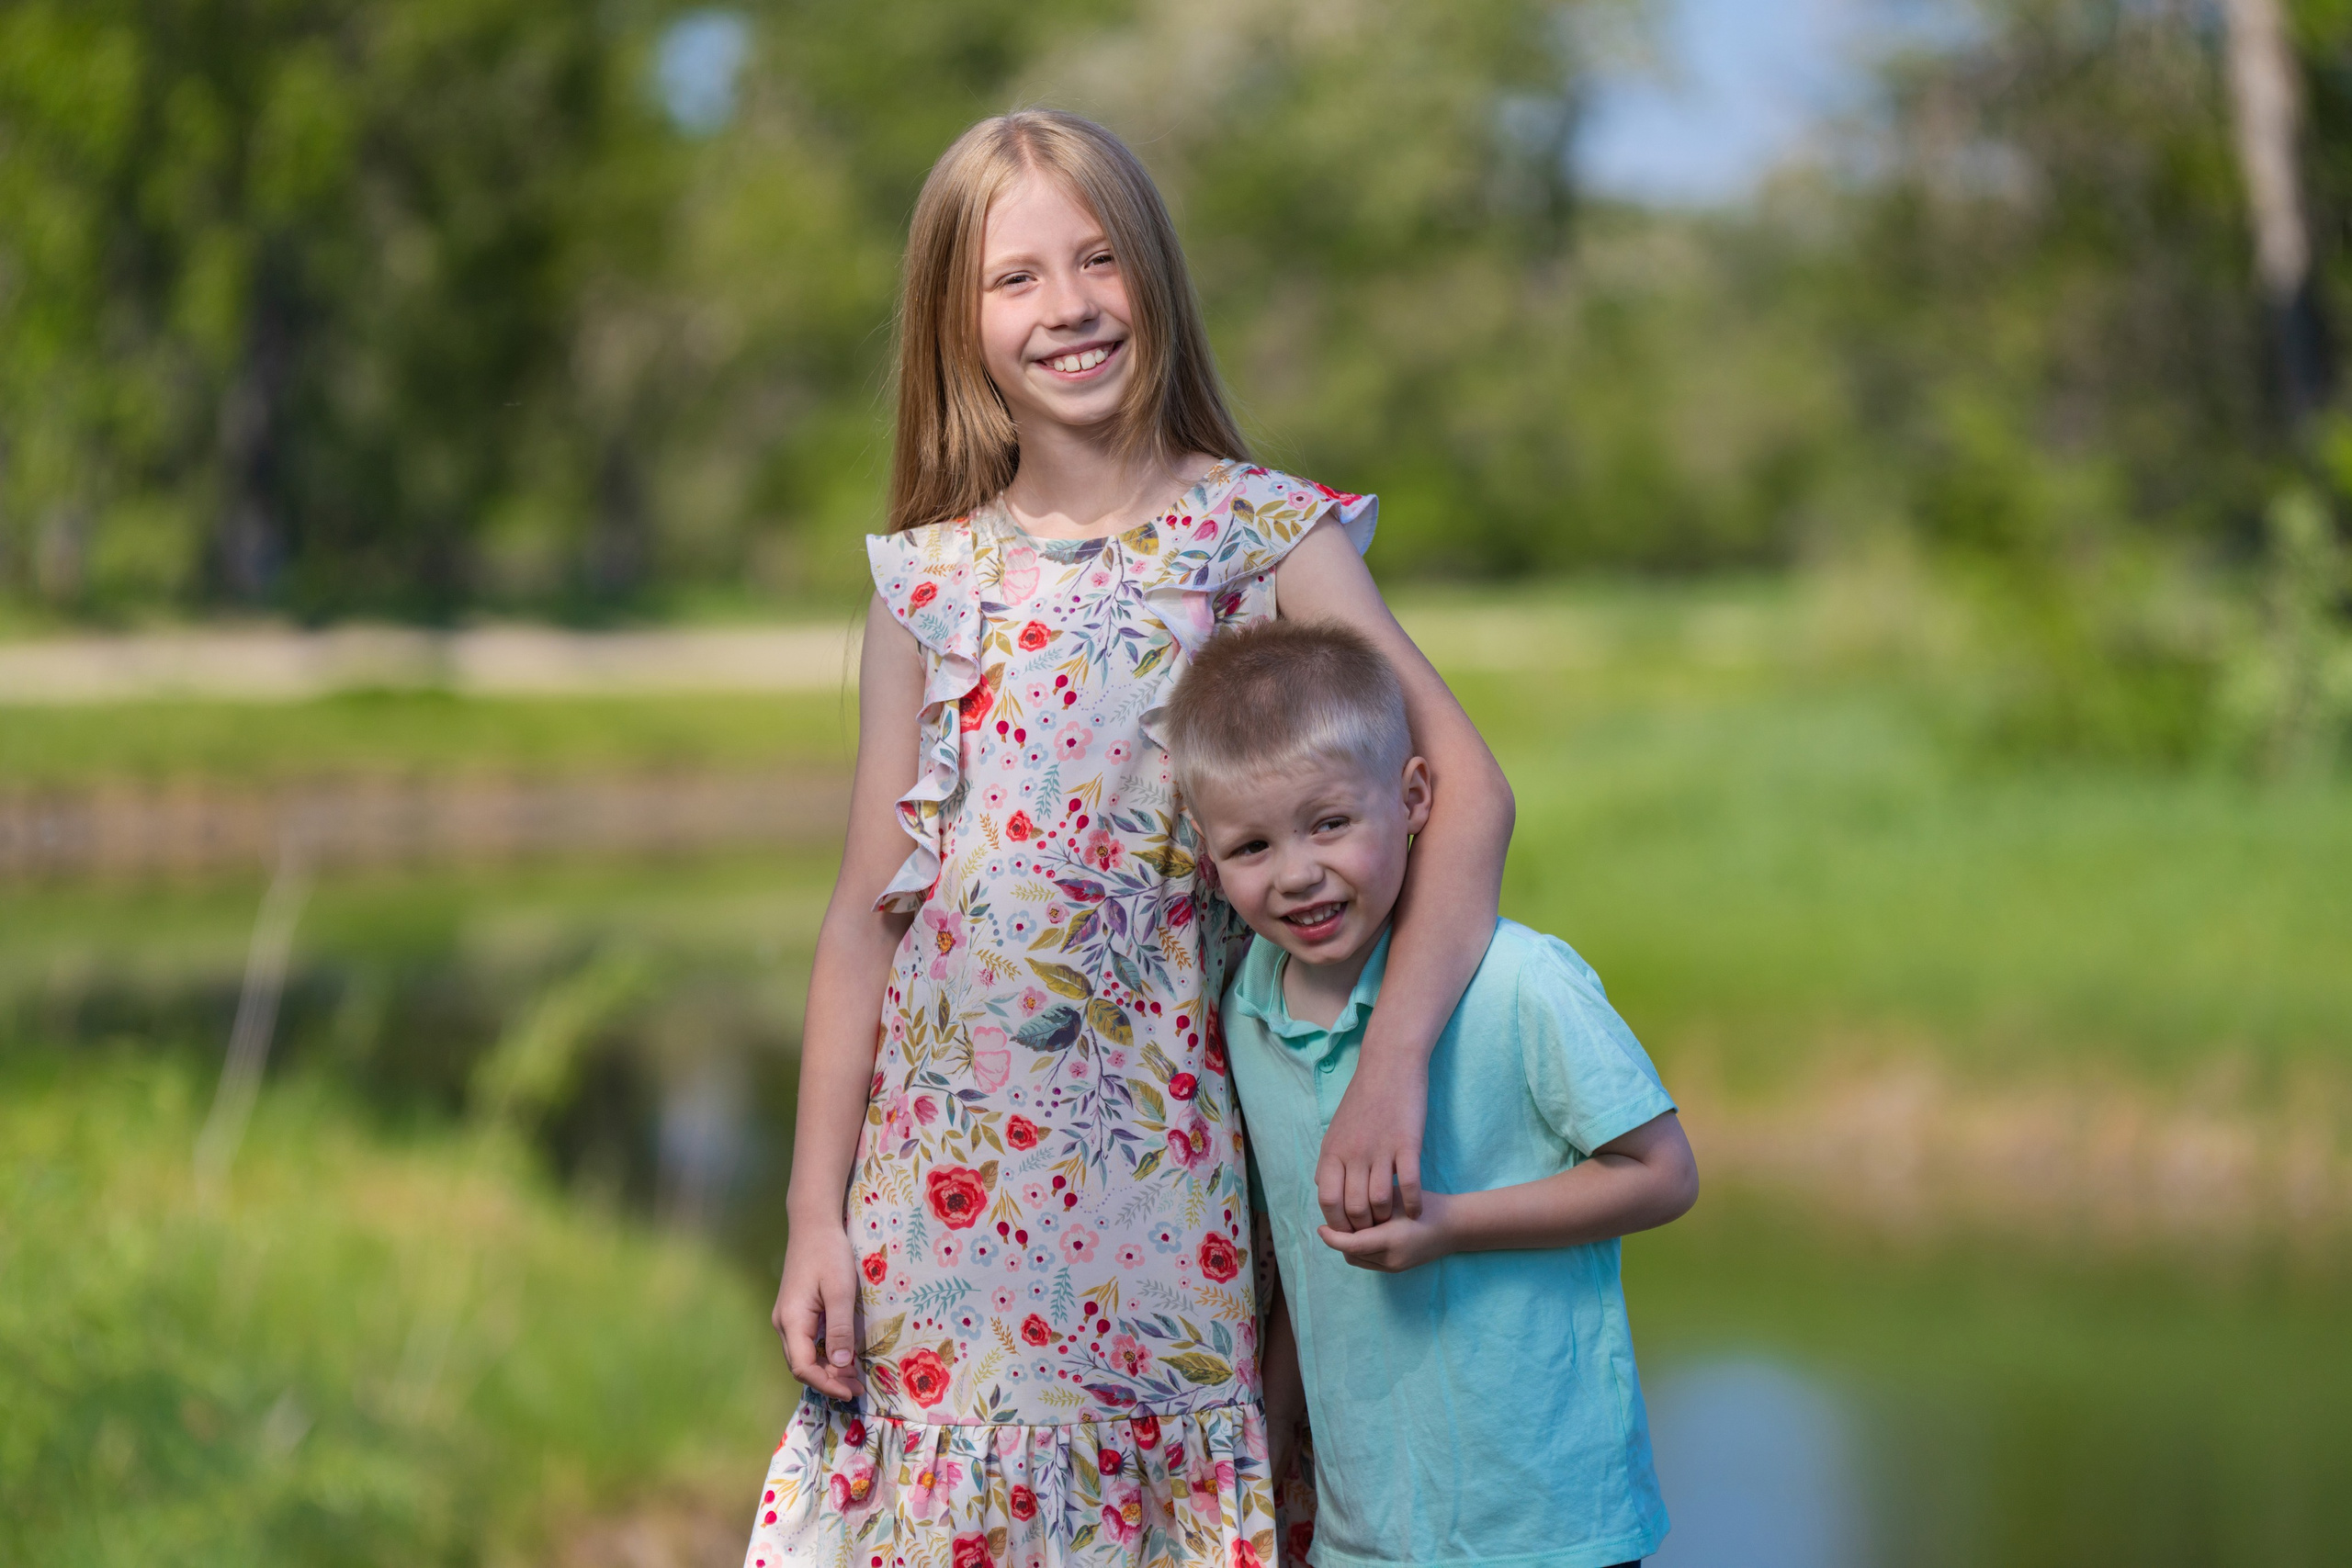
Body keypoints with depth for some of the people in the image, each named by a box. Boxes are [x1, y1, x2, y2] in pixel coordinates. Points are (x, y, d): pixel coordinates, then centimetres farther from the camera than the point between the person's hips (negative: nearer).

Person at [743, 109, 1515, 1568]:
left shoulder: (1268, 537, -2)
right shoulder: (929, 582, 4)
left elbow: (1471, 789, -10)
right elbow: (867, 912, 6)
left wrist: (1394, 1063, -22)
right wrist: (816, 1217, 2)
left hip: (1172, 1166, -1)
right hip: (953, 1166, 1)